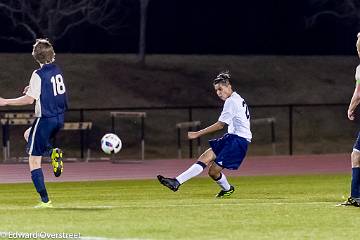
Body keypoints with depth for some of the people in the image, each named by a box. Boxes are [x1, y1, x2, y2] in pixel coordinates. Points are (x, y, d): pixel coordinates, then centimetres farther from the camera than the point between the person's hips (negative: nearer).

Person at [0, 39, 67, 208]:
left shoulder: (38, 75, -16)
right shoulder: (57, 70, 7)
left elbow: (30, 99, -21)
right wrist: (32, 90, 21)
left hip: (45, 119, -8)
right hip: (59, 118, 8)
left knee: (34, 161, 1)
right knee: (28, 134, 32)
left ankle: (45, 200, -3)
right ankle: (53, 153, 5)